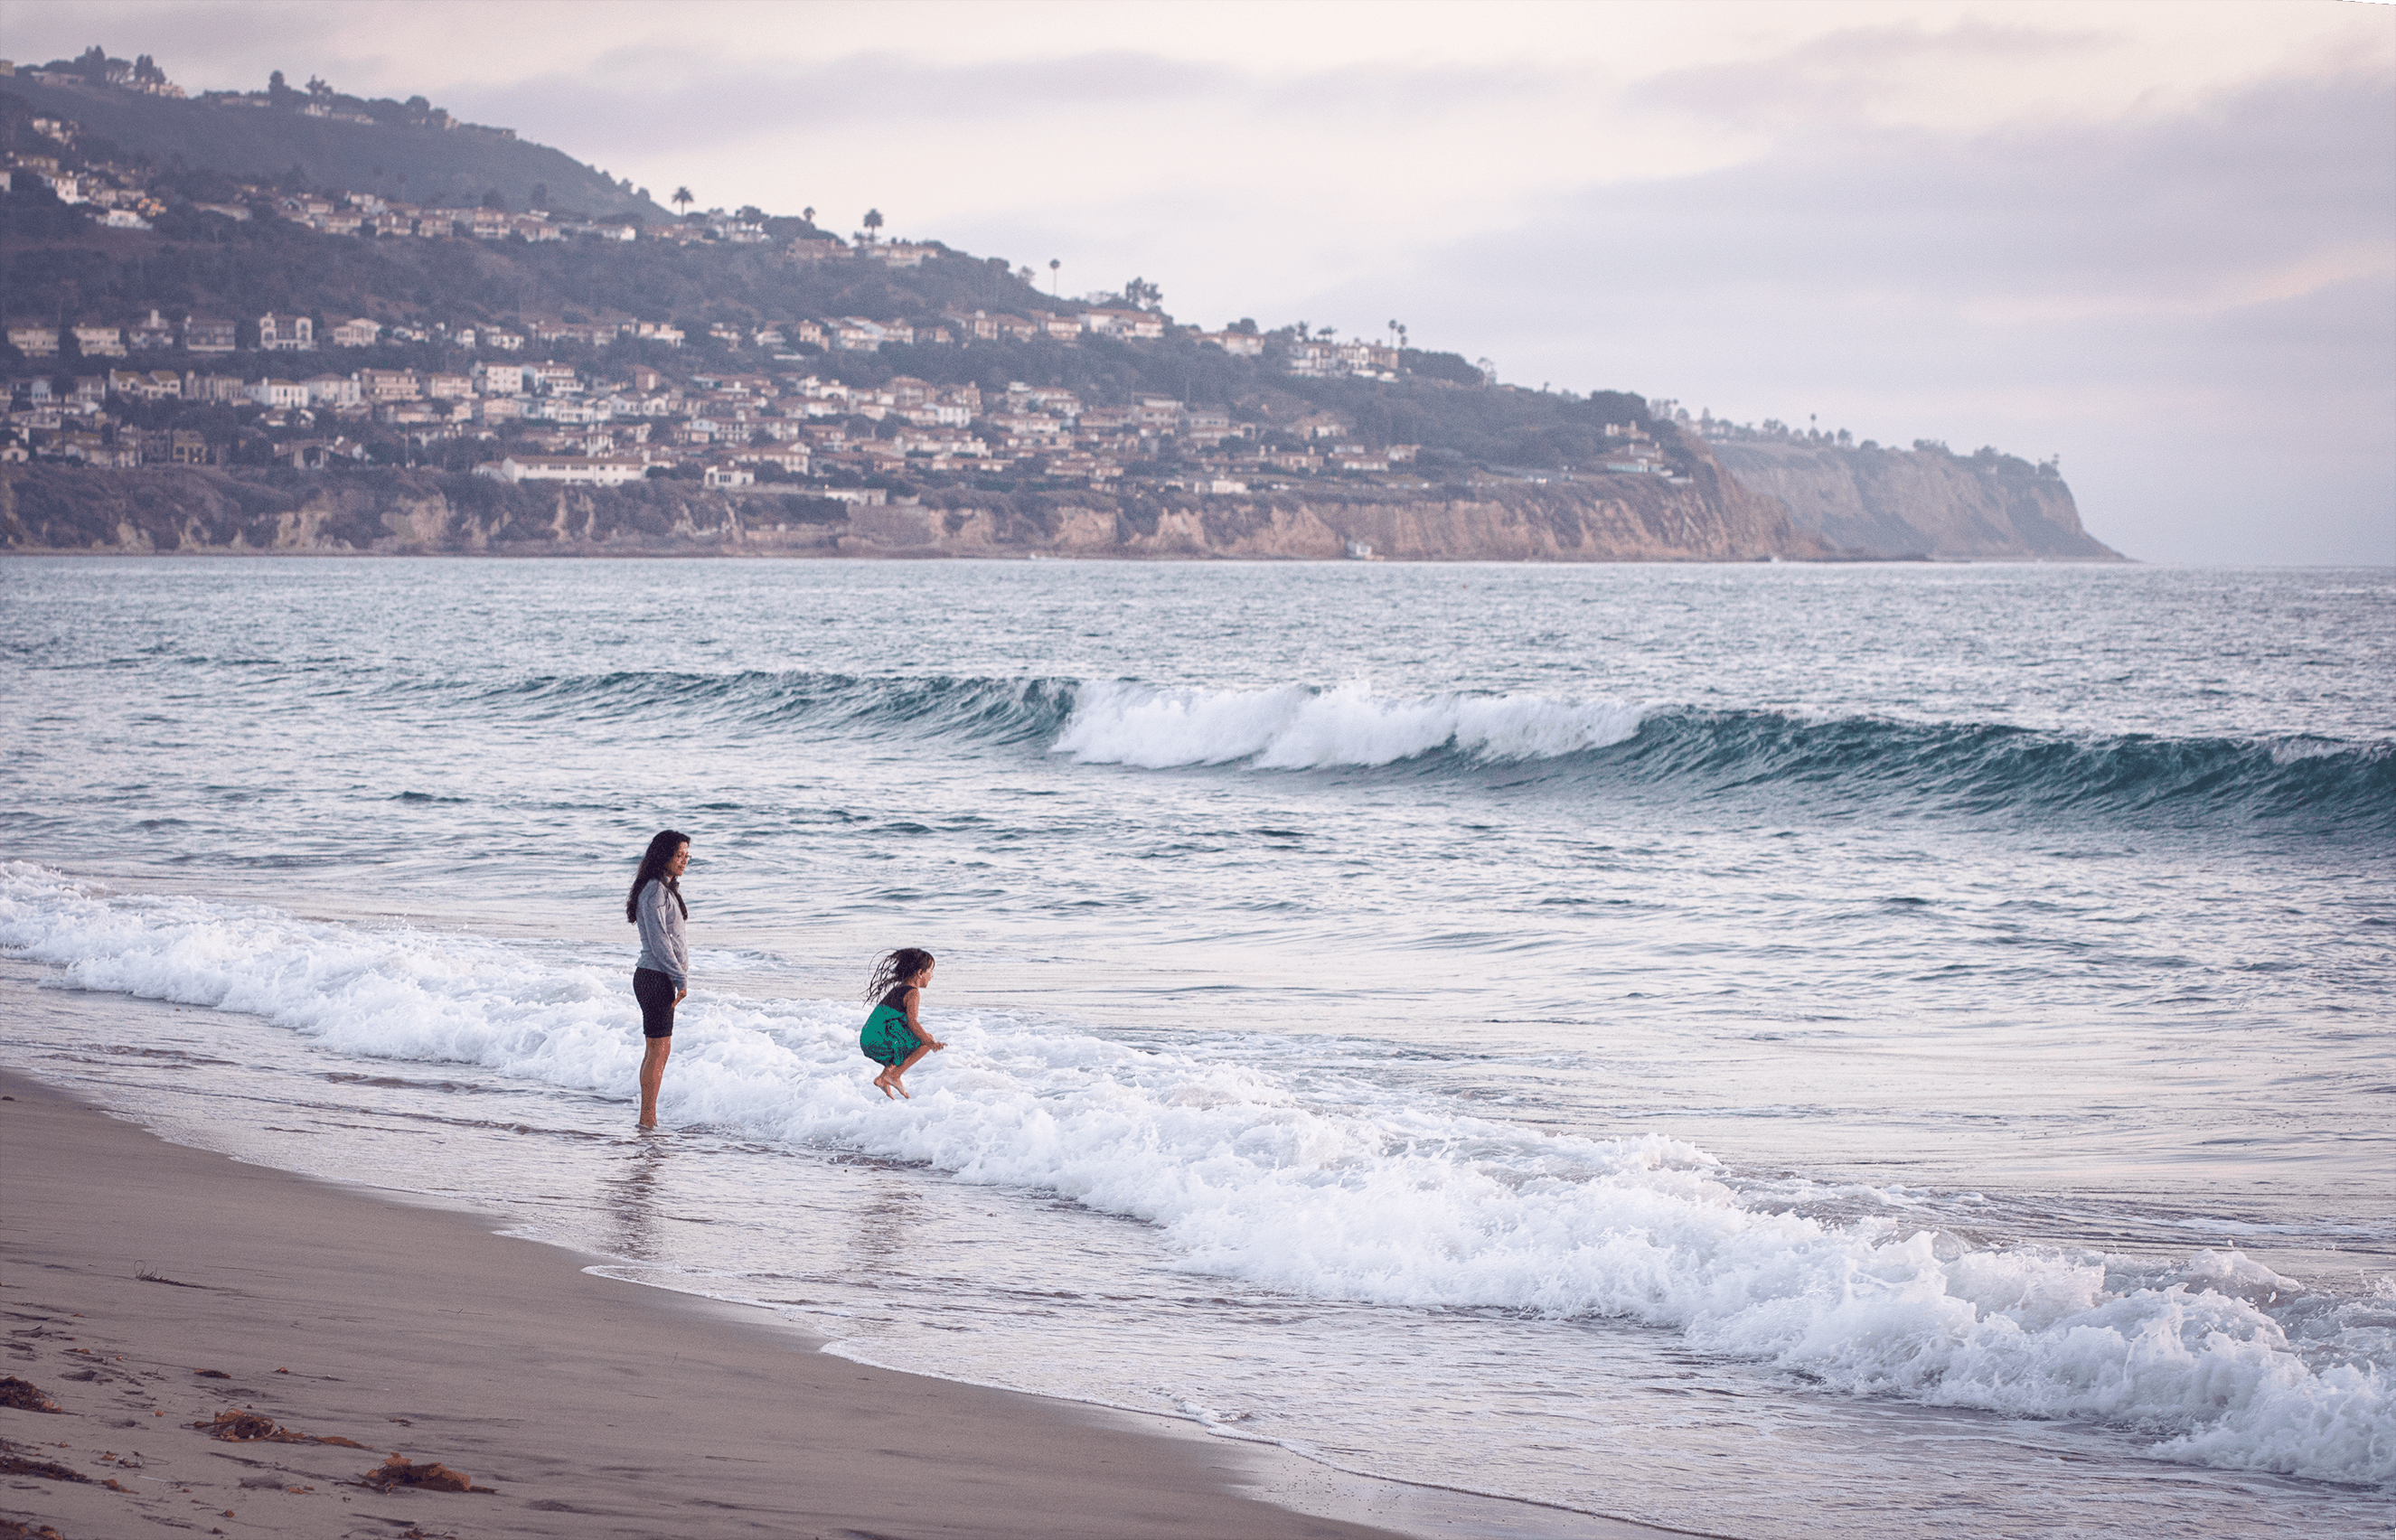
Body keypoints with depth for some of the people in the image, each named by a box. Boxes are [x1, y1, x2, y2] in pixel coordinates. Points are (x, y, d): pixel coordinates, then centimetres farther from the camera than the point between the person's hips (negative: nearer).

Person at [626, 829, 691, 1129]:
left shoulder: (666, 889, 16)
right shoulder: (654, 890, -15)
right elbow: (658, 941, -19)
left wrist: (680, 976, 16)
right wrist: (681, 979, -16)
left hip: (661, 977, 10)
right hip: (656, 977, -10)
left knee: (657, 1050, 12)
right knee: (658, 1050, -7)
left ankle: (648, 1120, 16)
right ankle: (648, 1119, -3)